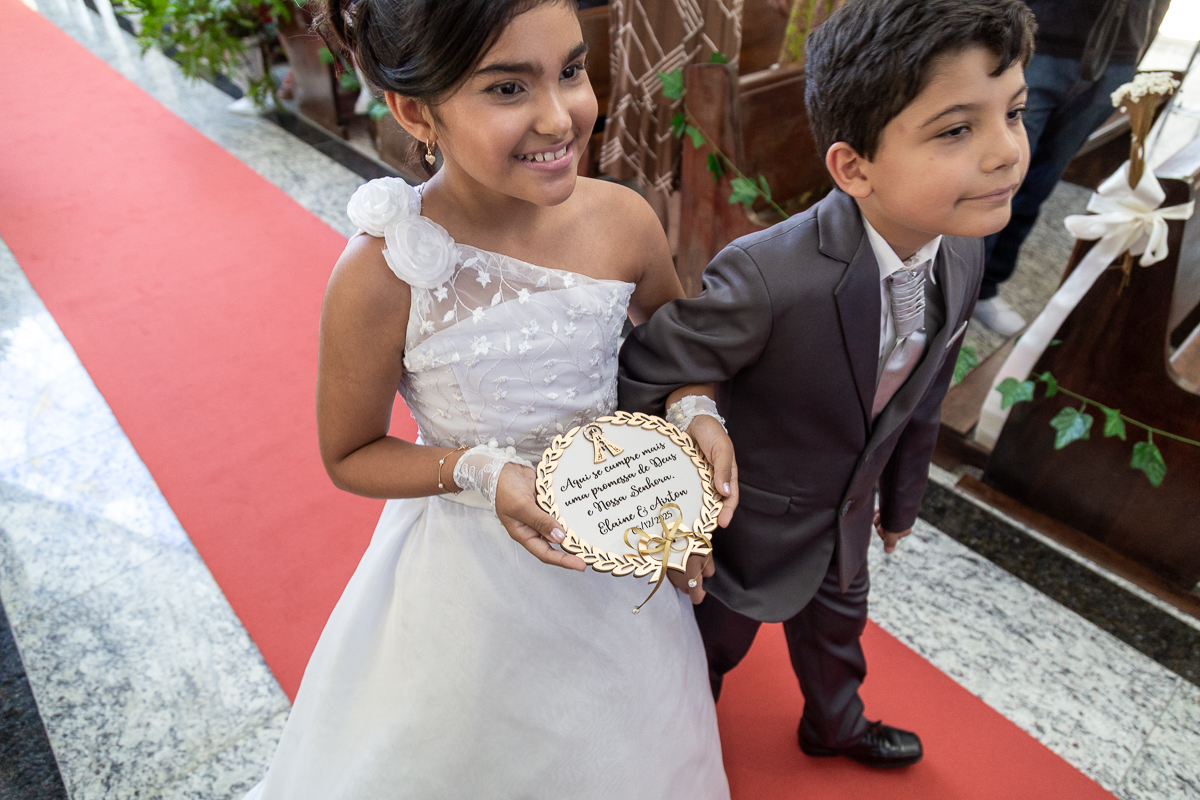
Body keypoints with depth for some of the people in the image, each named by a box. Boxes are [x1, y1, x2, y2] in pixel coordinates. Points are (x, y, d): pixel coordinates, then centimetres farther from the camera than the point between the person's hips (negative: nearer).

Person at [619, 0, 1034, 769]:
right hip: (753, 520, -5)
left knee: (838, 620, 33)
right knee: (719, 637, 25)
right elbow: (646, 367, -26)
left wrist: (900, 501, 13)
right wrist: (695, 411, -47)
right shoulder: (768, 276, -40)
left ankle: (836, 725, 67)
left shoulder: (962, 256, -15)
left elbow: (919, 399, 0)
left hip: (848, 514, 6)